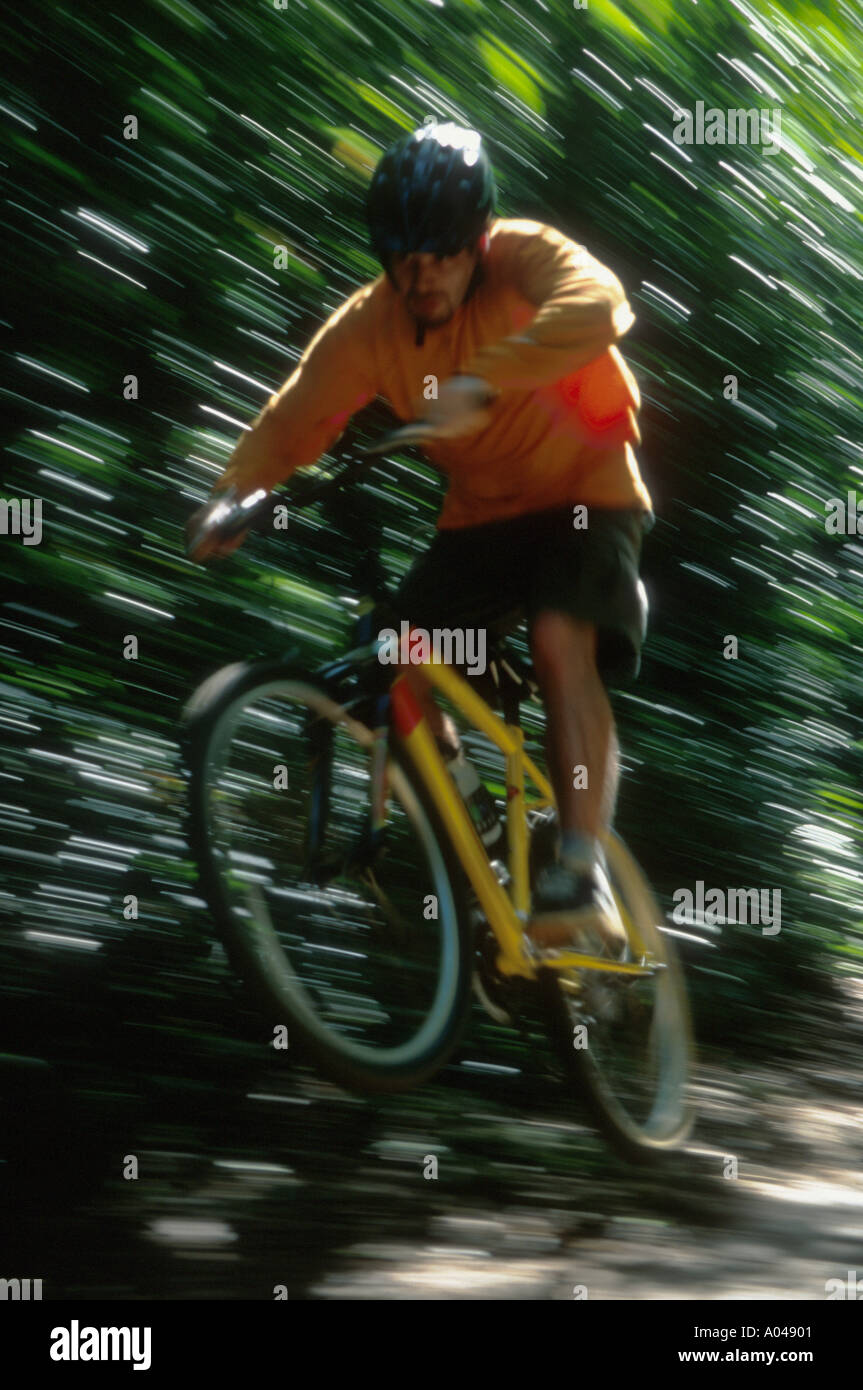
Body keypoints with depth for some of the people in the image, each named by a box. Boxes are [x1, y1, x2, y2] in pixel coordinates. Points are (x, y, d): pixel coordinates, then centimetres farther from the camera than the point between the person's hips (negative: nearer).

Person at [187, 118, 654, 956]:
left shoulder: (525, 260, -20)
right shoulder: (369, 324, -9)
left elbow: (596, 305, -41)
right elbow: (294, 420, -13)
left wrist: (482, 383, -54)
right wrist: (235, 496, -32)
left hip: (583, 493, -5)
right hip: (479, 513, 5)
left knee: (562, 641, -29)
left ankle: (583, 872, -29)